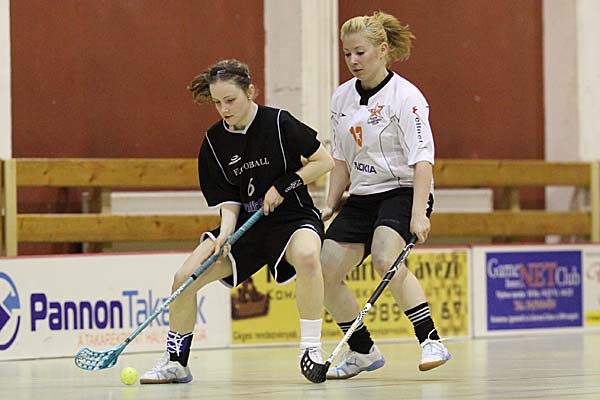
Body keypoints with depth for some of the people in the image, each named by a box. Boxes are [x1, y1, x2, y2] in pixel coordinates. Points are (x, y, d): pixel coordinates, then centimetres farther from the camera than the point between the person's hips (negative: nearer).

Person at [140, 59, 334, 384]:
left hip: (293, 217, -4)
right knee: (184, 278, -10)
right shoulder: (214, 142, -2)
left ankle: (312, 350, -28)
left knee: (306, 255, -40)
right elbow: (229, 202, -1)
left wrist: (285, 185, -16)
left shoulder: (278, 123, -13)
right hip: (246, 223, 4)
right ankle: (176, 362, 10)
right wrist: (224, 237, -19)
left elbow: (325, 161, -7)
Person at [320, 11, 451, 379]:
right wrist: (330, 205, 10)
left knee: (386, 258, -33)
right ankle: (363, 352, 16)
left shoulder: (405, 97, -14)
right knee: (325, 272, -1)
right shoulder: (342, 97, 7)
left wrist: (418, 214, -30)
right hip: (362, 197, 8)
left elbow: (422, 159, -20)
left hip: (403, 192, -7)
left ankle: (431, 342, -30)